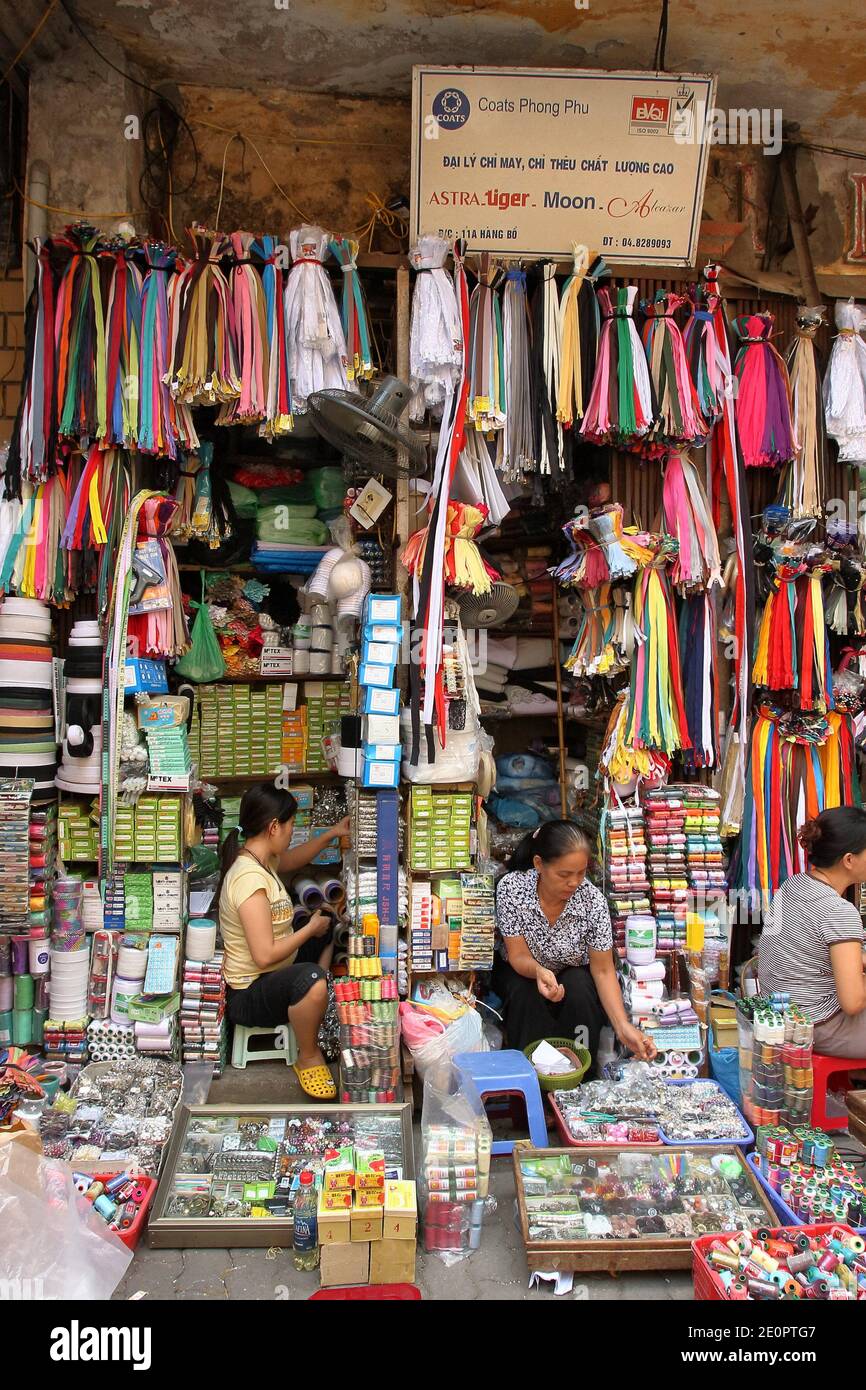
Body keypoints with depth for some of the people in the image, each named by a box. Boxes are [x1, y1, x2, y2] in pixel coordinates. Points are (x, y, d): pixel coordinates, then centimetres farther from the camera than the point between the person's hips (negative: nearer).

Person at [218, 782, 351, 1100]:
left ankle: (316, 1021, 21)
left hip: (273, 974, 11)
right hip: (248, 995, -11)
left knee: (330, 926, 22)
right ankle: (308, 1058, -10)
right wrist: (311, 929, -17)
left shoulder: (258, 858, 0)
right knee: (311, 979, -39)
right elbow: (265, 955, -31)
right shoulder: (250, 878, -30)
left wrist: (331, 834, 15)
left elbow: (293, 859, 24)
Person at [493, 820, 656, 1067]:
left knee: (580, 990, -30)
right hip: (521, 972, -1)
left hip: (573, 975, 1)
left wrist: (623, 1026, -31)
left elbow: (603, 970, -17)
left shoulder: (592, 899, -25)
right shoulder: (511, 887, -26)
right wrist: (539, 972, -45)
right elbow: (518, 956, -21)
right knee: (525, 995, -32)